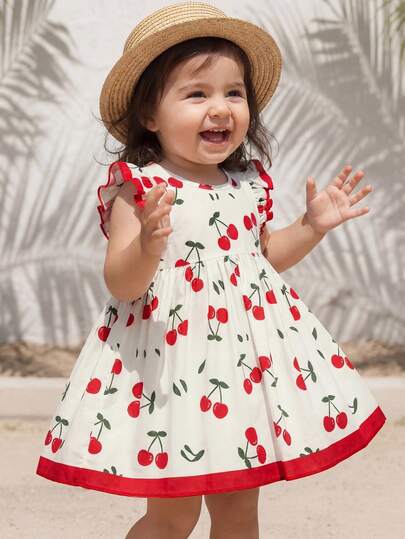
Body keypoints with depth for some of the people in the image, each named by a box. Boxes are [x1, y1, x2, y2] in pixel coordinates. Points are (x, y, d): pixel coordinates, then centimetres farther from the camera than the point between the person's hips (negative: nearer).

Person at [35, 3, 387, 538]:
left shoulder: (249, 183, 7)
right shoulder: (137, 188, -11)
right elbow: (121, 284, -17)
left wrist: (312, 226, 10)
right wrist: (148, 243, -36)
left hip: (248, 358, 6)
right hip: (172, 360, -6)